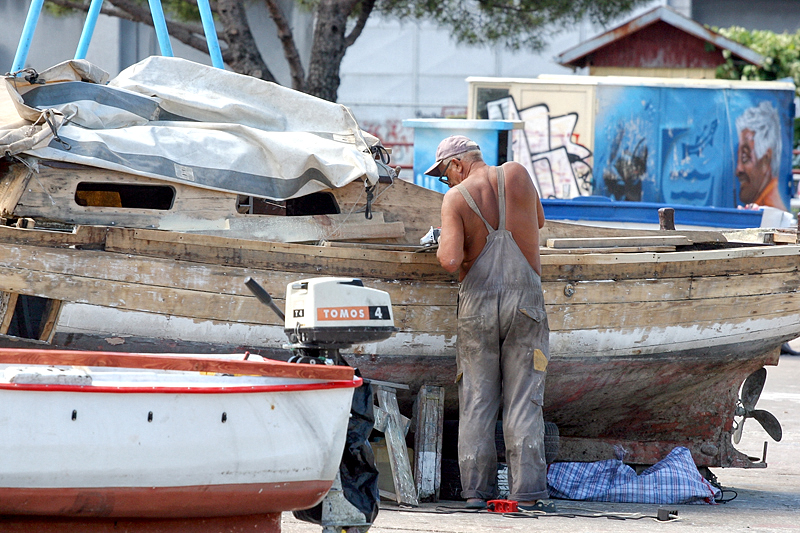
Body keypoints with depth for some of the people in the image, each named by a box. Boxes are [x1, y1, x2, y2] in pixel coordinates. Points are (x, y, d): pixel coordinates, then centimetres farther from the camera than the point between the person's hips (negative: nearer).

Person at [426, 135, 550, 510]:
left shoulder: (456, 199, -5)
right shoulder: (516, 174, 4)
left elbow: (450, 261, -16)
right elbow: (538, 222, 21)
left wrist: (443, 250, 6)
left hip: (478, 303, -1)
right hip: (525, 298, 1)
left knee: (476, 401, 6)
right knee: (523, 401, 1)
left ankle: (477, 489, 3)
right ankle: (527, 492, -4)